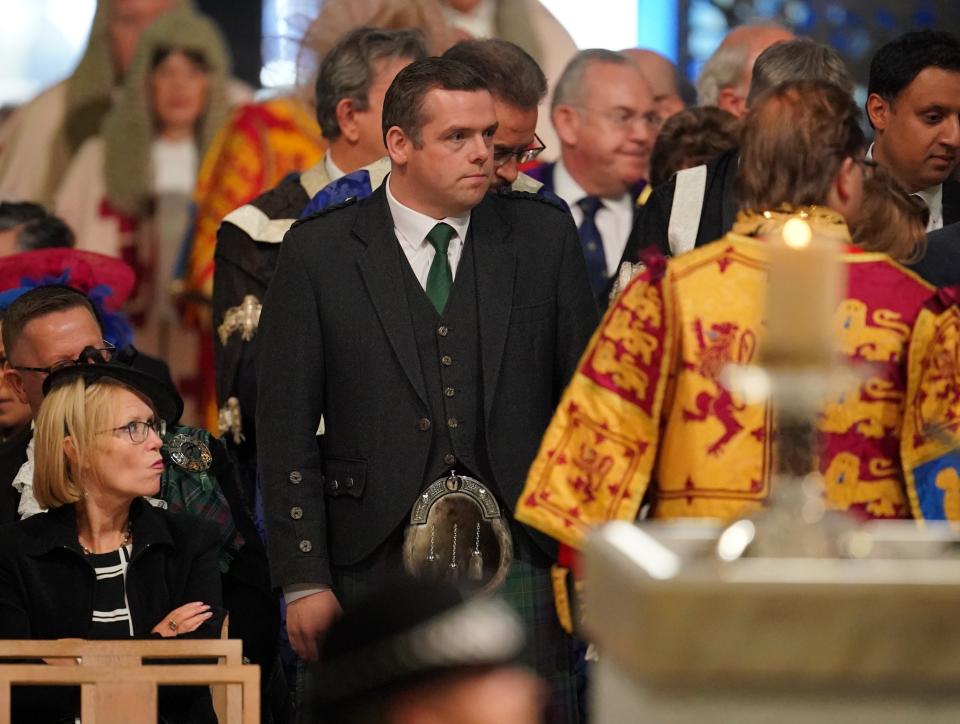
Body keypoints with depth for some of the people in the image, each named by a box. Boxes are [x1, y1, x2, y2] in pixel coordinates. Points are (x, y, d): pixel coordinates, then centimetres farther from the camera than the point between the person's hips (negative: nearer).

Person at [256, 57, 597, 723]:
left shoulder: (543, 236, 9)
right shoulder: (319, 253, 3)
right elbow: (287, 428, 2)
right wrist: (304, 580, -4)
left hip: (521, 560, 1)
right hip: (378, 563, -1)